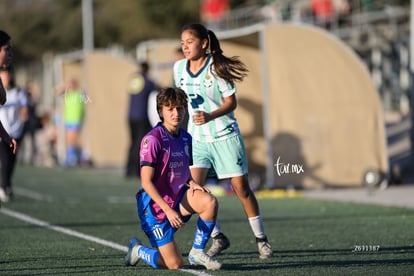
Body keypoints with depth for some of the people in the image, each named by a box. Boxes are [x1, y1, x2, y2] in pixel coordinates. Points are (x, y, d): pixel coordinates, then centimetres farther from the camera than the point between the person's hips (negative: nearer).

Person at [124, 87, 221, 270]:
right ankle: (137, 250, 21)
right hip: (155, 205, -6)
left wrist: (192, 183, -4)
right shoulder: (153, 139, -18)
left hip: (178, 198, 6)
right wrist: (168, 210, -25)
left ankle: (197, 252, -4)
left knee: (209, 202, -25)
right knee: (175, 265, -10)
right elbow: (146, 182, -19)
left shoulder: (185, 138, 5)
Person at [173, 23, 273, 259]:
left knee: (241, 187, 1)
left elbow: (231, 102, -12)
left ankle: (261, 239, 14)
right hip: (197, 137, 4)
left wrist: (210, 116, -26)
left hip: (224, 135, -4)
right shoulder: (179, 67, 0)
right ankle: (218, 238, 2)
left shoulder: (216, 68, -13)